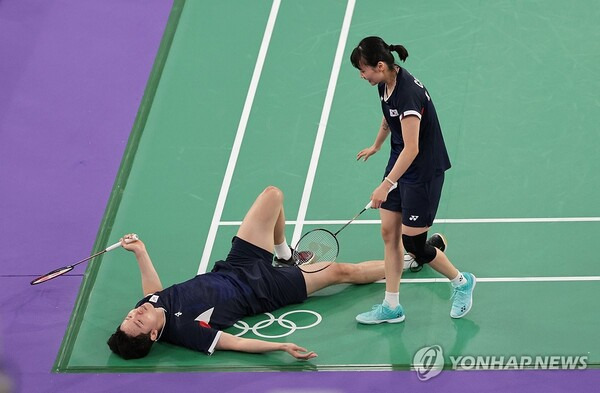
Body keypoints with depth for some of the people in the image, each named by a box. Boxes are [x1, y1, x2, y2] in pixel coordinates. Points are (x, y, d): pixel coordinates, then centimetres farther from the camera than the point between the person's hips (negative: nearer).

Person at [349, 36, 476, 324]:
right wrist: (376, 146, 39)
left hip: (424, 171, -9)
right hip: (399, 164, 9)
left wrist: (386, 184, -36)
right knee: (389, 233, 8)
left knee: (413, 244, 0)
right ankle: (391, 306, 16)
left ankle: (462, 282, 24)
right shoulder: (385, 85, -1)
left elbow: (412, 149, -32)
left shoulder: (408, 93, -29)